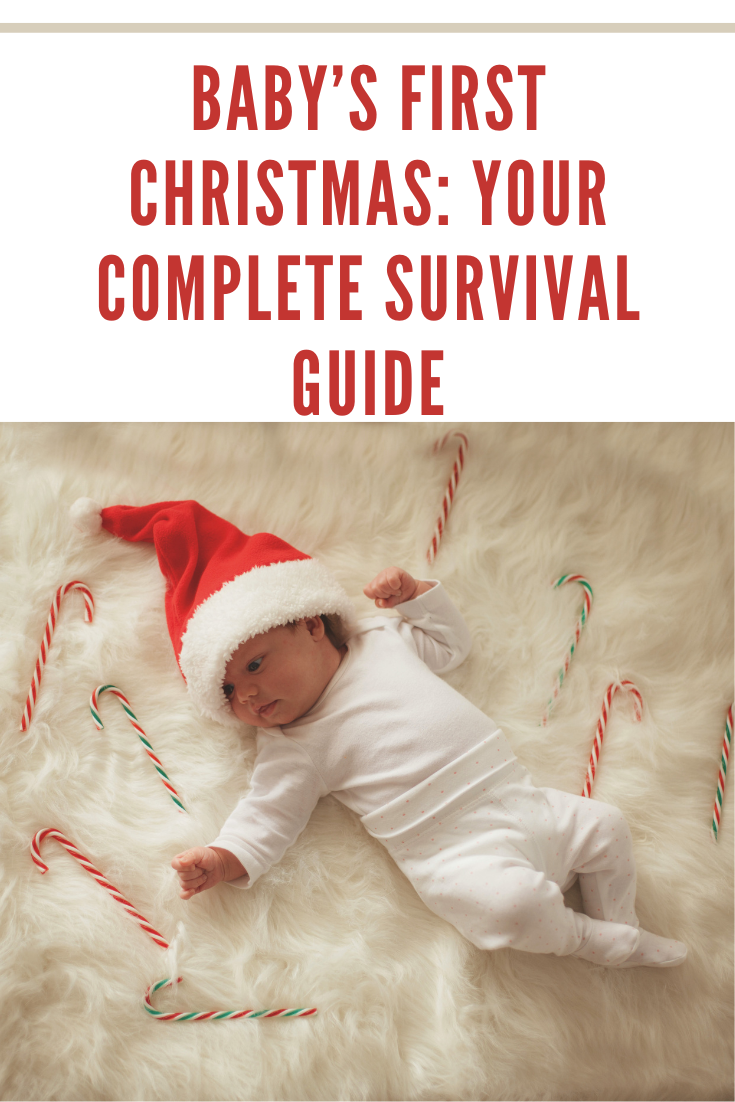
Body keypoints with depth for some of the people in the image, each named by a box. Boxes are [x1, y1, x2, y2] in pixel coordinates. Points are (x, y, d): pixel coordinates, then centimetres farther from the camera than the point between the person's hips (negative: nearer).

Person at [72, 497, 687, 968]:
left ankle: (620, 933, 20)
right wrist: (227, 858, -18)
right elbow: (269, 815, -4)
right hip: (459, 852, -4)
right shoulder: (296, 747, -1)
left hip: (521, 800, 5)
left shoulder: (384, 641, 8)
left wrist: (413, 592, 10)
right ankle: (600, 939, -2)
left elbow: (452, 643, 22)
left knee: (606, 827, 2)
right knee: (508, 904, -28)